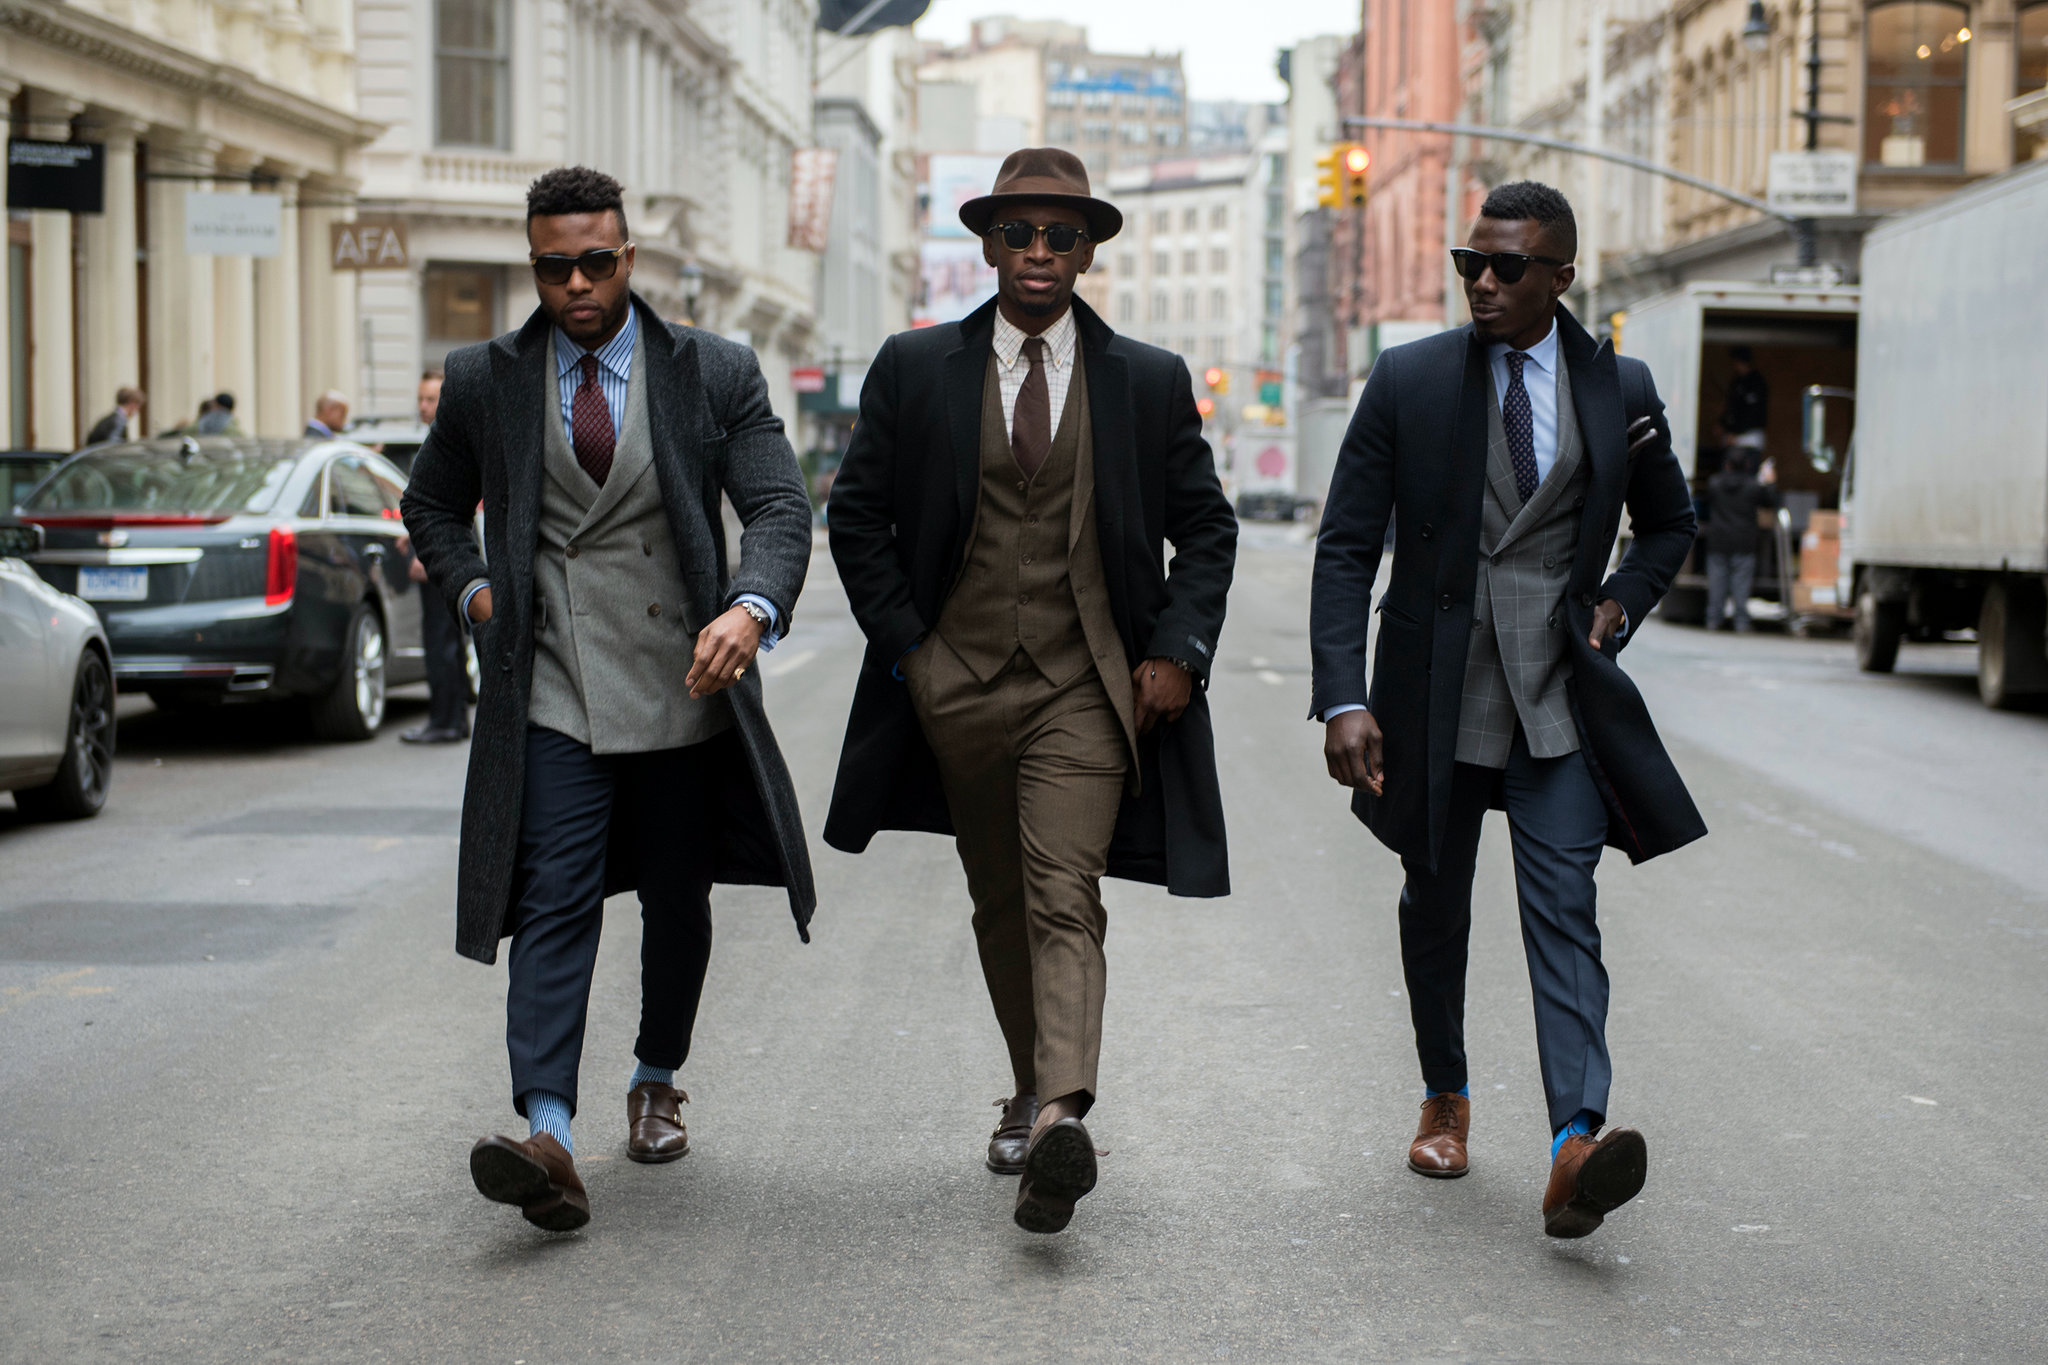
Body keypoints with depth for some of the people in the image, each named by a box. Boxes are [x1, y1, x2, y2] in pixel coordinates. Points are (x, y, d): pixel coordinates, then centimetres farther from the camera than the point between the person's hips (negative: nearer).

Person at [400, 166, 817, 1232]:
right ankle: (547, 1137, -23)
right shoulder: (484, 381, 4)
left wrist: (752, 607, -27)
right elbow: (431, 504, 19)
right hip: (551, 694, -1)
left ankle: (656, 1083, 37)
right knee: (555, 902, -13)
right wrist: (474, 592, 0)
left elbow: (780, 506, -7)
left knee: (677, 905, 14)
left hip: (683, 689, 1)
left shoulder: (715, 373, 0)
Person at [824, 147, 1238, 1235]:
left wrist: (1179, 651, -2)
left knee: (1066, 900, -16)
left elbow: (1206, 530, 9)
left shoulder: (1150, 381, 4)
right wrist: (902, 645, -1)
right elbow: (856, 515, 7)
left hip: (1085, 687, -2)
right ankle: (1031, 1091, 29)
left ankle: (1060, 1119, -29)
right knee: (1000, 903, 13)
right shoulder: (914, 369, 3)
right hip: (957, 685, 2)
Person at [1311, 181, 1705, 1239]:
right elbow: (1345, 548, -3)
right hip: (1435, 688, 1)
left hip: (1557, 694, -1)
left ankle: (1576, 1146, -23)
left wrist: (1623, 600, -1)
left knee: (1563, 908, -13)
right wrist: (1343, 698, -13)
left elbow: (1669, 525, 19)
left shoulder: (1620, 390, 3)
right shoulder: (1407, 381, -2)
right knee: (1434, 905, 14)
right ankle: (1444, 1096, 35)